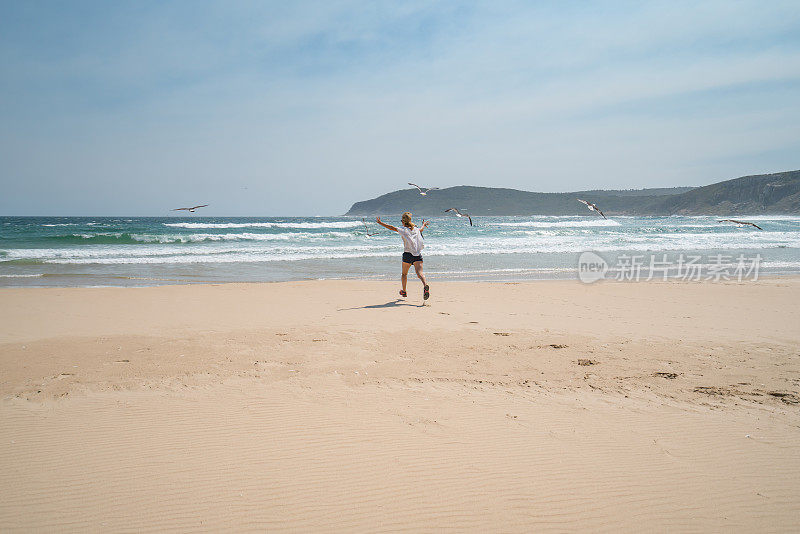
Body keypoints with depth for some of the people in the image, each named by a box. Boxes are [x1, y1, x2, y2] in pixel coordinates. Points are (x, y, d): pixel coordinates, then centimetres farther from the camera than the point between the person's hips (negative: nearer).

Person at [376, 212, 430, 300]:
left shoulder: (403, 229, -1)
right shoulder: (416, 229, 14)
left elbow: (392, 228, -10)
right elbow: (421, 229, 37)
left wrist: (380, 223, -5)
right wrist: (424, 225, 60)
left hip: (407, 254, -3)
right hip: (418, 255, 3)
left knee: (404, 274, 18)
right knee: (419, 273, -11)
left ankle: (404, 291, 32)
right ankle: (425, 285, -40)